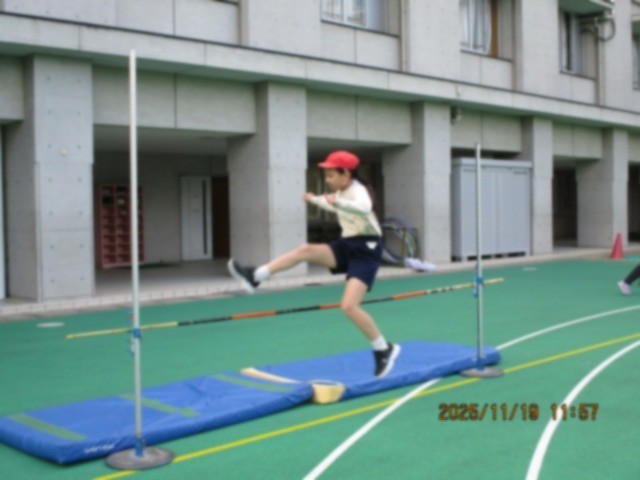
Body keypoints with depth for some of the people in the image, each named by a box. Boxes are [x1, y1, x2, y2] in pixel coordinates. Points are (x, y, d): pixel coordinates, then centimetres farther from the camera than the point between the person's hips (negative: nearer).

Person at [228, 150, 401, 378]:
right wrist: (314, 199, 44)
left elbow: (364, 209, -47)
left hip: (366, 250, -8)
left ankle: (384, 349, -2)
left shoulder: (357, 191, -20)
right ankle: (254, 277, -14)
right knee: (306, 250, -14)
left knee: (349, 306, -19)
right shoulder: (341, 192, 9)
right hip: (347, 245, 8)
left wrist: (337, 202, -63)